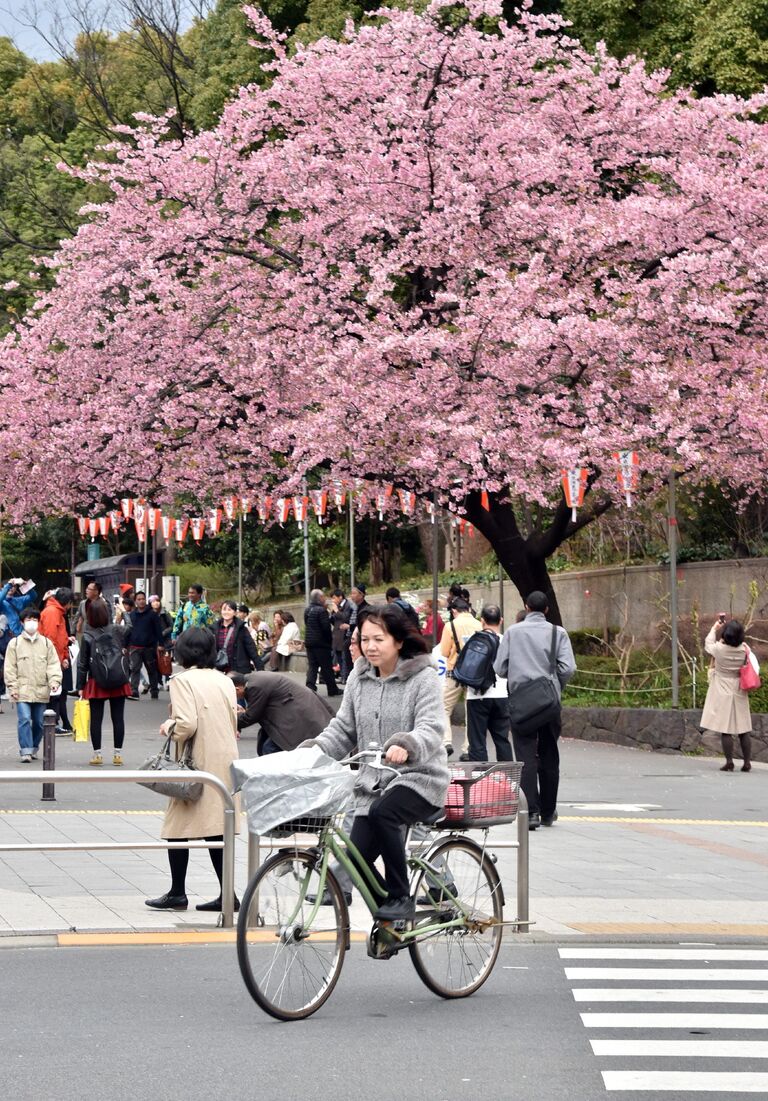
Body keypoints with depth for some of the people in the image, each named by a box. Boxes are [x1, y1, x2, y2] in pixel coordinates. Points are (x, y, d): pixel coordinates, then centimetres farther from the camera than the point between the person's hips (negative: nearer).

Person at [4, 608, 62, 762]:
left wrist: (54, 681, -9)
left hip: (41, 690, 2)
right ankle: (25, 751, -11)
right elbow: (10, 668, 2)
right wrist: (12, 687, -5)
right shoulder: (15, 643, 3)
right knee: (24, 719, -13)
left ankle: (33, 748, 23)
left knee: (39, 722, 7)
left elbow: (53, 664, 5)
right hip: (22, 690, -2)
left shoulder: (46, 643, 8)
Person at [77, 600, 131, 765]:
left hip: (96, 684, -1)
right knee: (118, 718, 7)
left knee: (96, 719, 6)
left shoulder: (87, 637, -7)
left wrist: (80, 686, 1)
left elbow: (82, 664, -5)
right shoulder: (117, 630, -6)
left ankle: (97, 754, 8)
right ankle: (118, 754, 9)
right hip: (119, 683, 1)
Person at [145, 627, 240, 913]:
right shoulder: (225, 682, 7)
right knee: (217, 829, 9)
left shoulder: (183, 680, -11)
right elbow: (234, 721, 10)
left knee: (179, 826, 6)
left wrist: (169, 728, -2)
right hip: (225, 761, 6)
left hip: (196, 761, -6)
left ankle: (177, 893, 9)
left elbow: (186, 724, -20)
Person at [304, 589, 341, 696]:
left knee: (312, 666, 8)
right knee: (327, 667, 3)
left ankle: (310, 686, -6)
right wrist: (330, 639, -4)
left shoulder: (307, 610, 8)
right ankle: (332, 689, 10)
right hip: (321, 642, -7)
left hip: (309, 642, 7)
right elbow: (326, 627, -18)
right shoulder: (322, 610, -16)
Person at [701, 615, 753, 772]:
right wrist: (728, 627, 22)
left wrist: (714, 629, 22)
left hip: (723, 694, -3)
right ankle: (747, 762, 8)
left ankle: (729, 762, -3)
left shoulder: (719, 649, -14)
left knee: (725, 730, -1)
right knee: (744, 730, 8)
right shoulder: (744, 650, -7)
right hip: (739, 693, 3)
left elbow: (708, 644, 7)